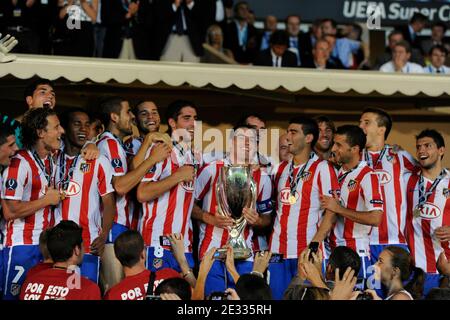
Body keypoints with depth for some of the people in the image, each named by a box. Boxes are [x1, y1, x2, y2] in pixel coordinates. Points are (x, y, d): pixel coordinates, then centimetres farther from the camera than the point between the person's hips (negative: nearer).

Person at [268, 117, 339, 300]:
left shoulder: (322, 168, -4)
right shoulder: (281, 169, 16)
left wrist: (315, 243, -16)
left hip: (307, 251, -6)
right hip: (278, 250, 6)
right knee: (277, 296, 6)